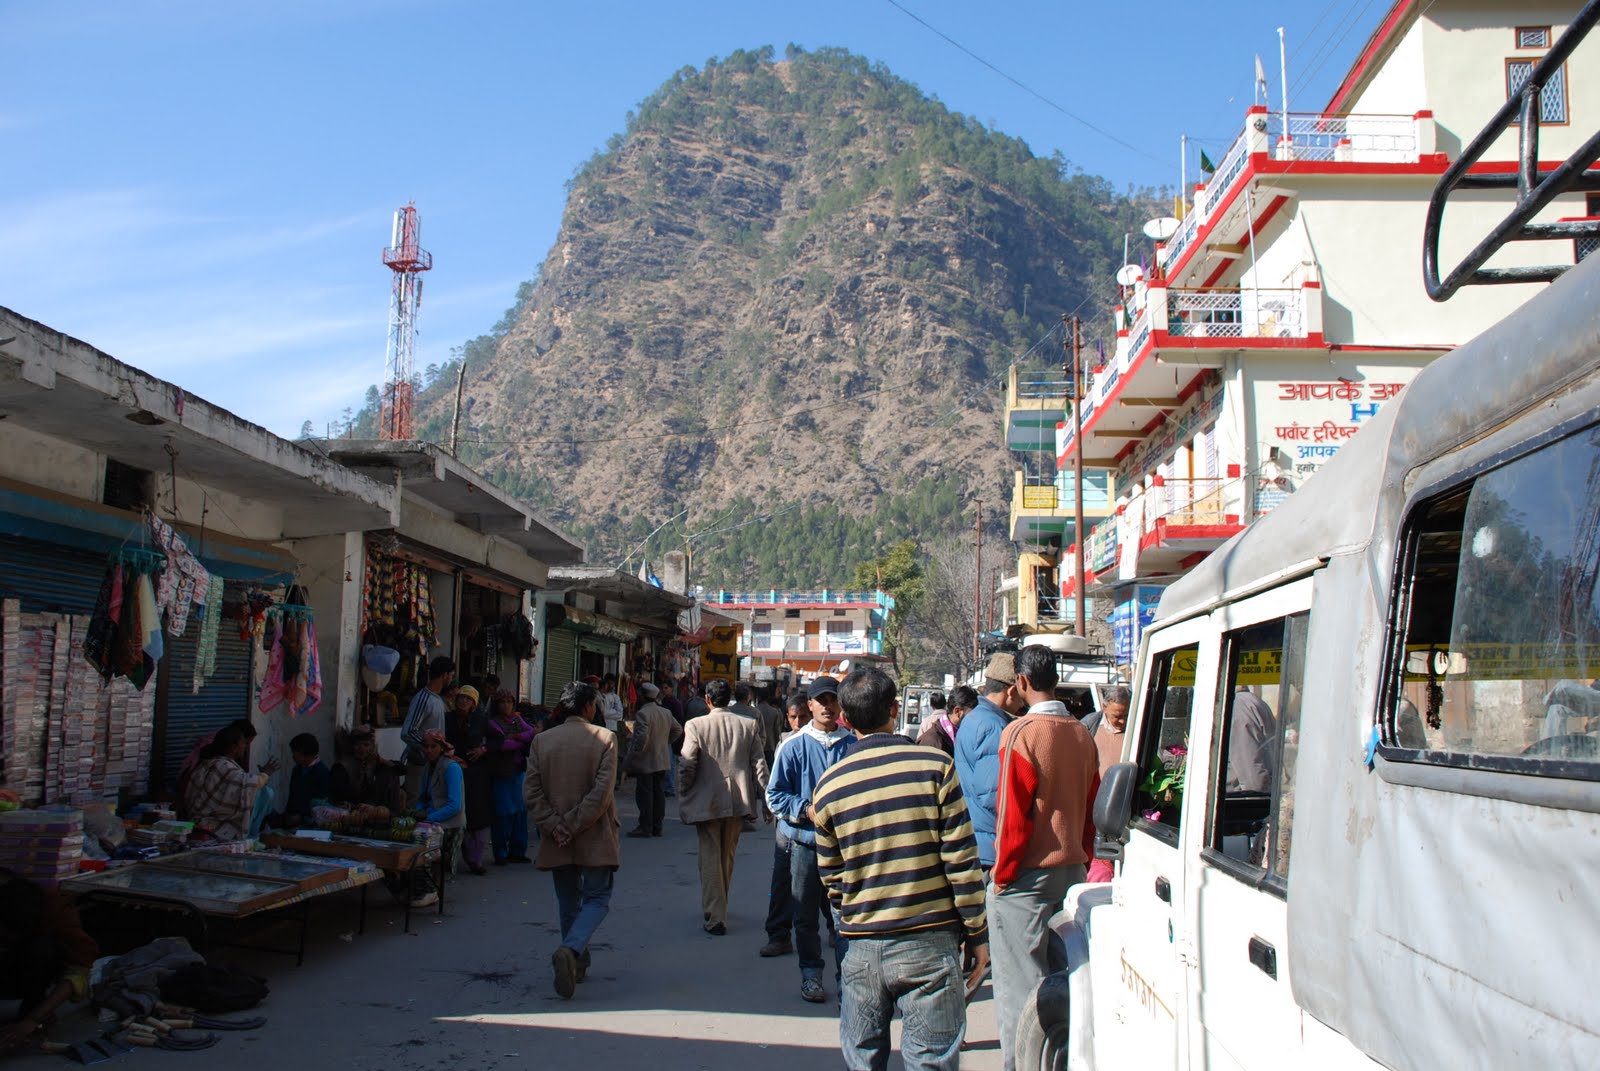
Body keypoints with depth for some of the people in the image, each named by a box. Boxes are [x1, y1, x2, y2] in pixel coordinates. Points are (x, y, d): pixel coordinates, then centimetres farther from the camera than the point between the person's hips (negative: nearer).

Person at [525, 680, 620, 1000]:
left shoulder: (542, 740, 2)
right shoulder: (604, 738, -8)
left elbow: (532, 791, -4)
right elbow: (603, 791, -16)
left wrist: (554, 826, -7)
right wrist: (574, 825, -12)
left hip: (557, 841, 3)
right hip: (595, 839, -3)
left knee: (568, 902, 17)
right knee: (597, 898, 5)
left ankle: (577, 964, 24)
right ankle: (571, 950, -19)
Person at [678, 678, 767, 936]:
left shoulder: (695, 725, -9)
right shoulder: (749, 726, 0)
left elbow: (686, 766, -10)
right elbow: (759, 765, 0)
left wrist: (683, 798, 2)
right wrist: (765, 798, 7)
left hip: (707, 802, -3)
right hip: (738, 801, 3)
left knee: (710, 859, 3)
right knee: (727, 858, 18)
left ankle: (715, 917, -1)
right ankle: (718, 907, 33)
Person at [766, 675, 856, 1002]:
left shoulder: (853, 744, 0)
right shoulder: (795, 746, -2)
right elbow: (775, 795, 0)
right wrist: (806, 810, -13)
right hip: (805, 841, 0)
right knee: (806, 914, 9)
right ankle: (811, 974, 23)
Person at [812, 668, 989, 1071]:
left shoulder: (828, 787, 0)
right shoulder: (934, 767, -8)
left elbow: (831, 878, 8)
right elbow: (961, 860, -8)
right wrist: (977, 934, 1)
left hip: (862, 947, 3)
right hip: (930, 942, -3)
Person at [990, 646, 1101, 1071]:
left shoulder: (1022, 732, -14)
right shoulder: (1082, 734, 6)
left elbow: (1013, 814, -16)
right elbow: (1091, 809, 12)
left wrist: (1002, 874, -7)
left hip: (1027, 876, -7)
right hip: (1073, 870, 7)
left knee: (1021, 987, 0)